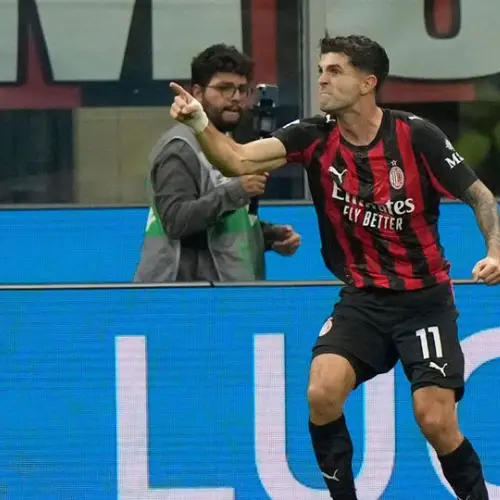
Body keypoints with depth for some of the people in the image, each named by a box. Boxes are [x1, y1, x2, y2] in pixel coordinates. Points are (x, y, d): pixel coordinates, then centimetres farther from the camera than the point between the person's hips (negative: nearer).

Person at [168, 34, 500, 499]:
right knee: (322, 393, -20)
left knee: (436, 422, -12)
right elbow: (239, 160, -18)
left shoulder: (416, 135, -13)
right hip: (362, 299, 3)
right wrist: (199, 122, -35)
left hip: (424, 299, -3)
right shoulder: (315, 136, -6)